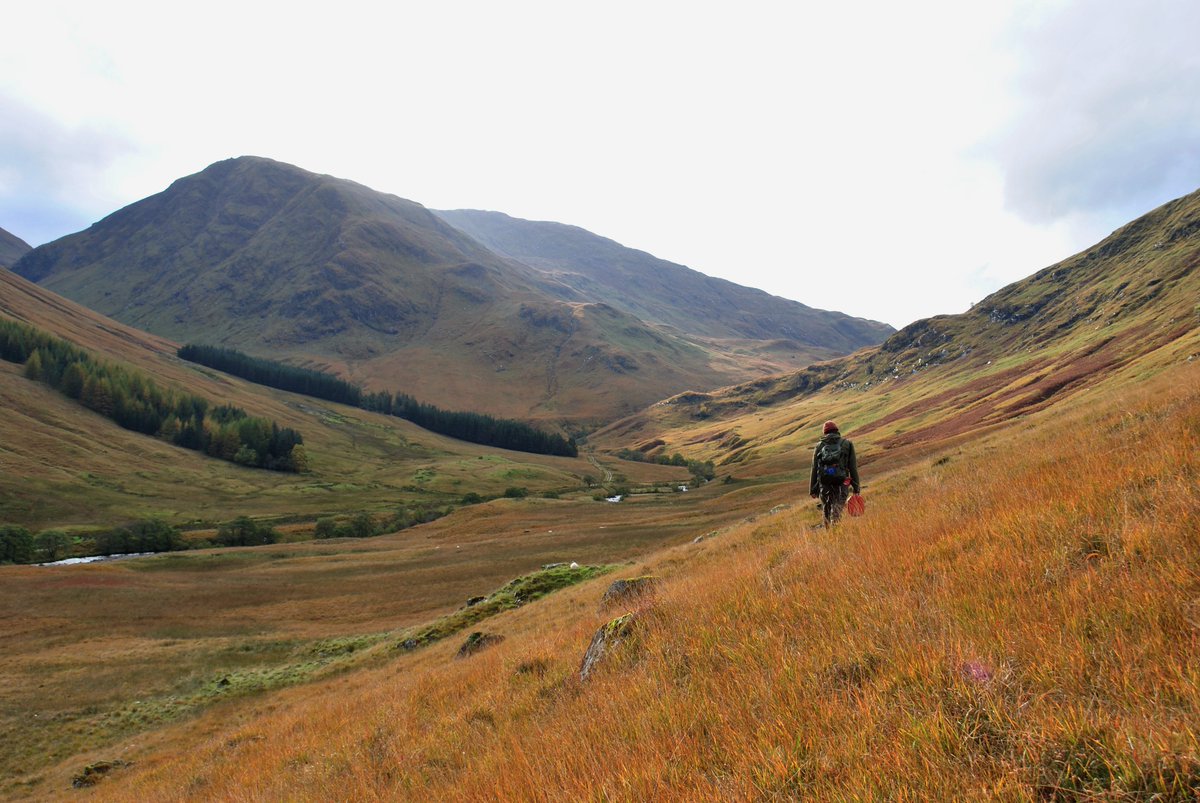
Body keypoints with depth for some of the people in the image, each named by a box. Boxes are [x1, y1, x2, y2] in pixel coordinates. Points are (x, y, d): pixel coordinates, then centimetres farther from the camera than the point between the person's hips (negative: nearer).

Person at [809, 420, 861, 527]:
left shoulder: (819, 446, 11)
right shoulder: (847, 444, 9)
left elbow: (814, 469, 9)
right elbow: (853, 467, 4)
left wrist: (813, 490, 12)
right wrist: (856, 487, 8)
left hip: (824, 485, 2)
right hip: (841, 484, -2)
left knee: (827, 513, 17)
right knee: (836, 514, -5)